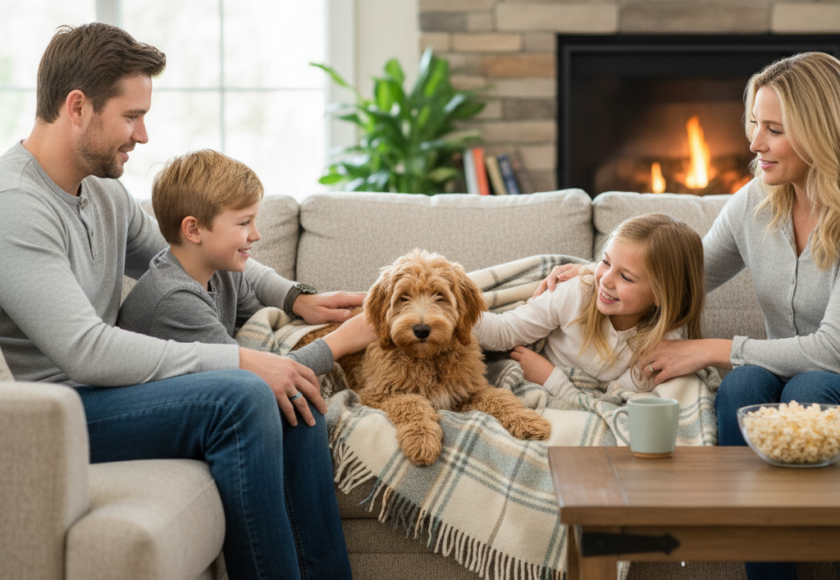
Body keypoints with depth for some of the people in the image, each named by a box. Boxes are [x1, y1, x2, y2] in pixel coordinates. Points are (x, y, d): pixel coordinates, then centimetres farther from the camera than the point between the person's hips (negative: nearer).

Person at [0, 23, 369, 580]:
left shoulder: (103, 189, 9)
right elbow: (86, 351, -26)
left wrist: (297, 298, 8)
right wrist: (239, 359, -24)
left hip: (96, 386, 9)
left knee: (288, 385, -1)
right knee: (241, 395, -25)